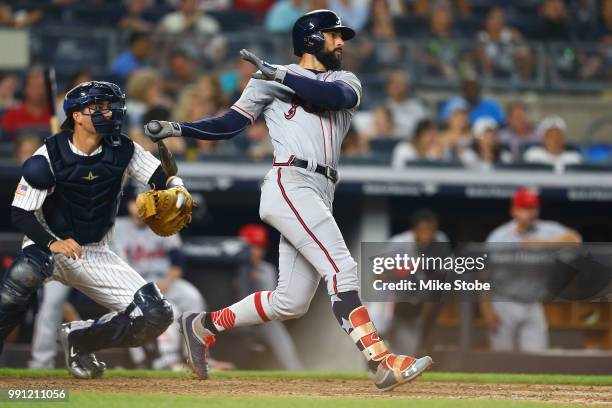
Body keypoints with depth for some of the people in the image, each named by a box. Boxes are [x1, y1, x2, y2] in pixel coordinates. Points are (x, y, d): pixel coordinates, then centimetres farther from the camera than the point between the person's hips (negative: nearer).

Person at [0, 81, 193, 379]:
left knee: (156, 315, -10)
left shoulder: (123, 151, -5)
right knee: (25, 273, -41)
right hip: (47, 245, -4)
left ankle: (77, 340, 9)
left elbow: (164, 177, -9)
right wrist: (52, 243, -34)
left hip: (95, 254, 4)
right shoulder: (48, 157, -16)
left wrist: (178, 190, -34)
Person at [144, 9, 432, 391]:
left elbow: (334, 96, -3)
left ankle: (204, 326, 21)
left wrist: (281, 76, -13)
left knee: (291, 303, 5)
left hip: (320, 197, 6)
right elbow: (230, 123, 8)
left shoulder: (346, 81, 21)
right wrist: (177, 128, -3)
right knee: (342, 270, -20)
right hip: (290, 184, -6)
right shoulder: (269, 79, 10)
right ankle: (382, 363, -26)